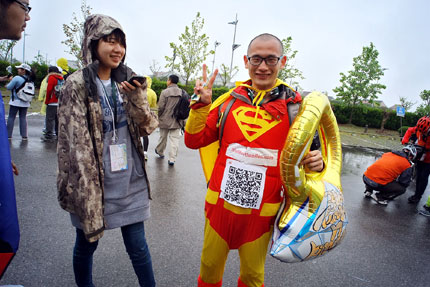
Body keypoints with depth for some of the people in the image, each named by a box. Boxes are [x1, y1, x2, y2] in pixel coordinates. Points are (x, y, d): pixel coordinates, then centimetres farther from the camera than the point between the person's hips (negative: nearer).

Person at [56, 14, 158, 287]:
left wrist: (137, 98, -18)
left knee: (138, 245, 12)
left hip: (130, 180, 3)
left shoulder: (128, 81, 4)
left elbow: (148, 127, -1)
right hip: (91, 182, -2)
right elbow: (75, 143, -10)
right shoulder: (77, 84, -9)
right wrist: (83, 189, -11)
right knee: (87, 243, 17)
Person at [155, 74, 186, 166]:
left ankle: (160, 152, 40)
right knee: (175, 139, 3)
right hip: (177, 121, 2)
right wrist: (182, 119, 13)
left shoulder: (165, 92, -11)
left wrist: (159, 117, 6)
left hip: (165, 120, -1)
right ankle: (172, 159, 0)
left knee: (163, 137, 17)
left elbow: (161, 107, -12)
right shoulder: (182, 92, 0)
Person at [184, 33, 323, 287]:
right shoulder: (229, 100, -1)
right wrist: (201, 104, -12)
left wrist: (314, 163, -17)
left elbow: (300, 154, 5)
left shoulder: (294, 106, -5)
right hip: (220, 205, 2)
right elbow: (193, 141, 1)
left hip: (261, 212, -1)